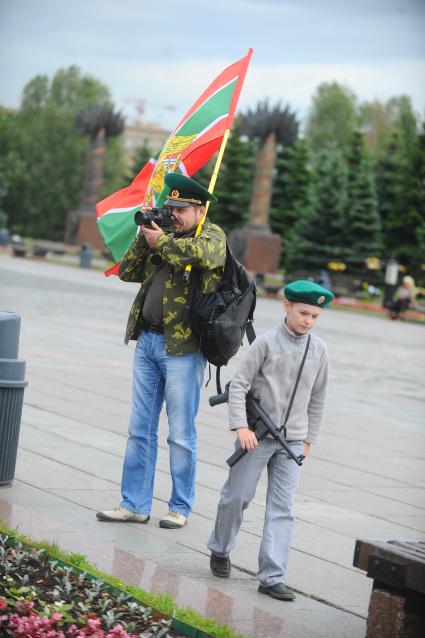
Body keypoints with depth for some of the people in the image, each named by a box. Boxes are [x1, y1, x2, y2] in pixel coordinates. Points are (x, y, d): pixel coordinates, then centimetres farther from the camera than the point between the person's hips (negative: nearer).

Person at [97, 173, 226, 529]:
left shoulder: (213, 236, -2)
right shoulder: (166, 237, 16)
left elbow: (203, 253, -27)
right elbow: (128, 272, 15)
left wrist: (161, 241, -14)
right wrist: (144, 237, 2)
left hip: (182, 347, -7)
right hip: (147, 341, 7)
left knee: (181, 434, 1)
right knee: (140, 429, 9)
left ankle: (180, 508, 11)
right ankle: (135, 504, 15)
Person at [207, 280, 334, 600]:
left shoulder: (319, 350, 4)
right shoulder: (267, 342, -8)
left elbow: (318, 398, 14)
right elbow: (239, 384, -8)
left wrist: (308, 439, 13)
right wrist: (241, 426, -15)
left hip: (292, 439, 3)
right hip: (257, 435, -3)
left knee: (282, 508, -2)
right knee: (237, 496, 6)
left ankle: (272, 577, -2)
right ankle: (220, 550, 31)